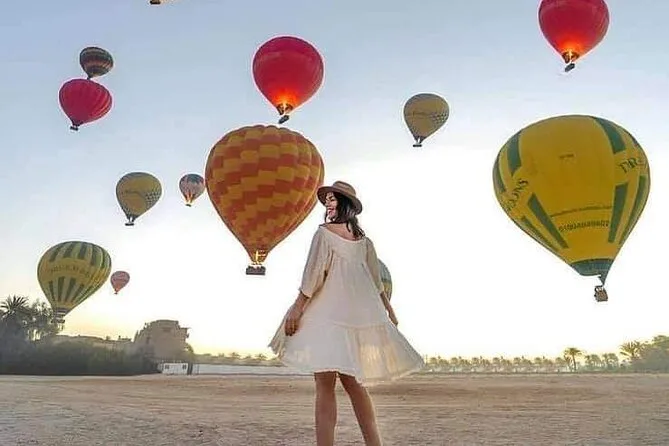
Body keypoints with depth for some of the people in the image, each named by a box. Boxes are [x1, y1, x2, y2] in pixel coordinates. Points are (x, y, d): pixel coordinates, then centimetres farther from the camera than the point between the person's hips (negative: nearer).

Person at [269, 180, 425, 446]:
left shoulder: (325, 231, -3)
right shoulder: (364, 239, 15)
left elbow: (314, 273, -11)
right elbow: (376, 280, 17)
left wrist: (297, 307, -10)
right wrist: (389, 310, 24)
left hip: (328, 311, -7)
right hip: (359, 312, 7)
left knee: (325, 384, -6)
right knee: (353, 383, 15)